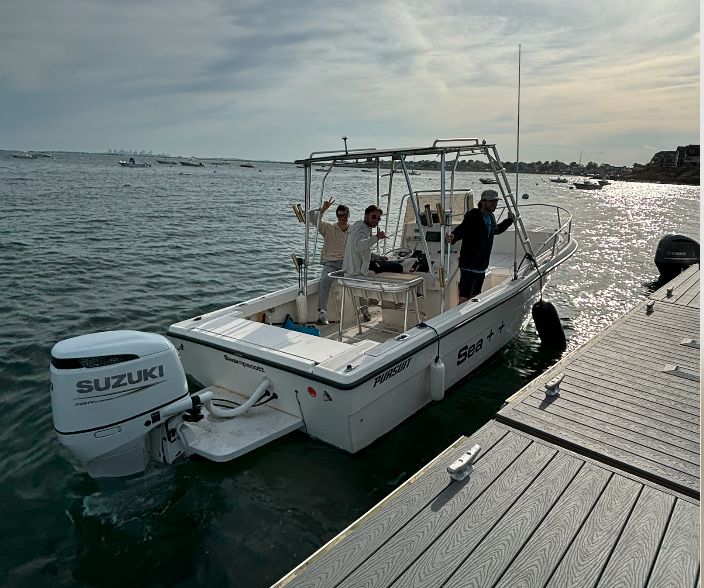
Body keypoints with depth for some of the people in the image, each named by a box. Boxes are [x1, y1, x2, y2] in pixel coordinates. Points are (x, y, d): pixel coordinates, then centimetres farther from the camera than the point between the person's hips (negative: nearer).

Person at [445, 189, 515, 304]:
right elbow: (461, 230, -30)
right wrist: (453, 237, -50)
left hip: (482, 267, 9)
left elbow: (496, 230, 35)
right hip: (469, 266, -9)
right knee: (464, 301, -14)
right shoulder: (473, 217, -13)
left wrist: (509, 220, 25)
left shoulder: (491, 217, 13)